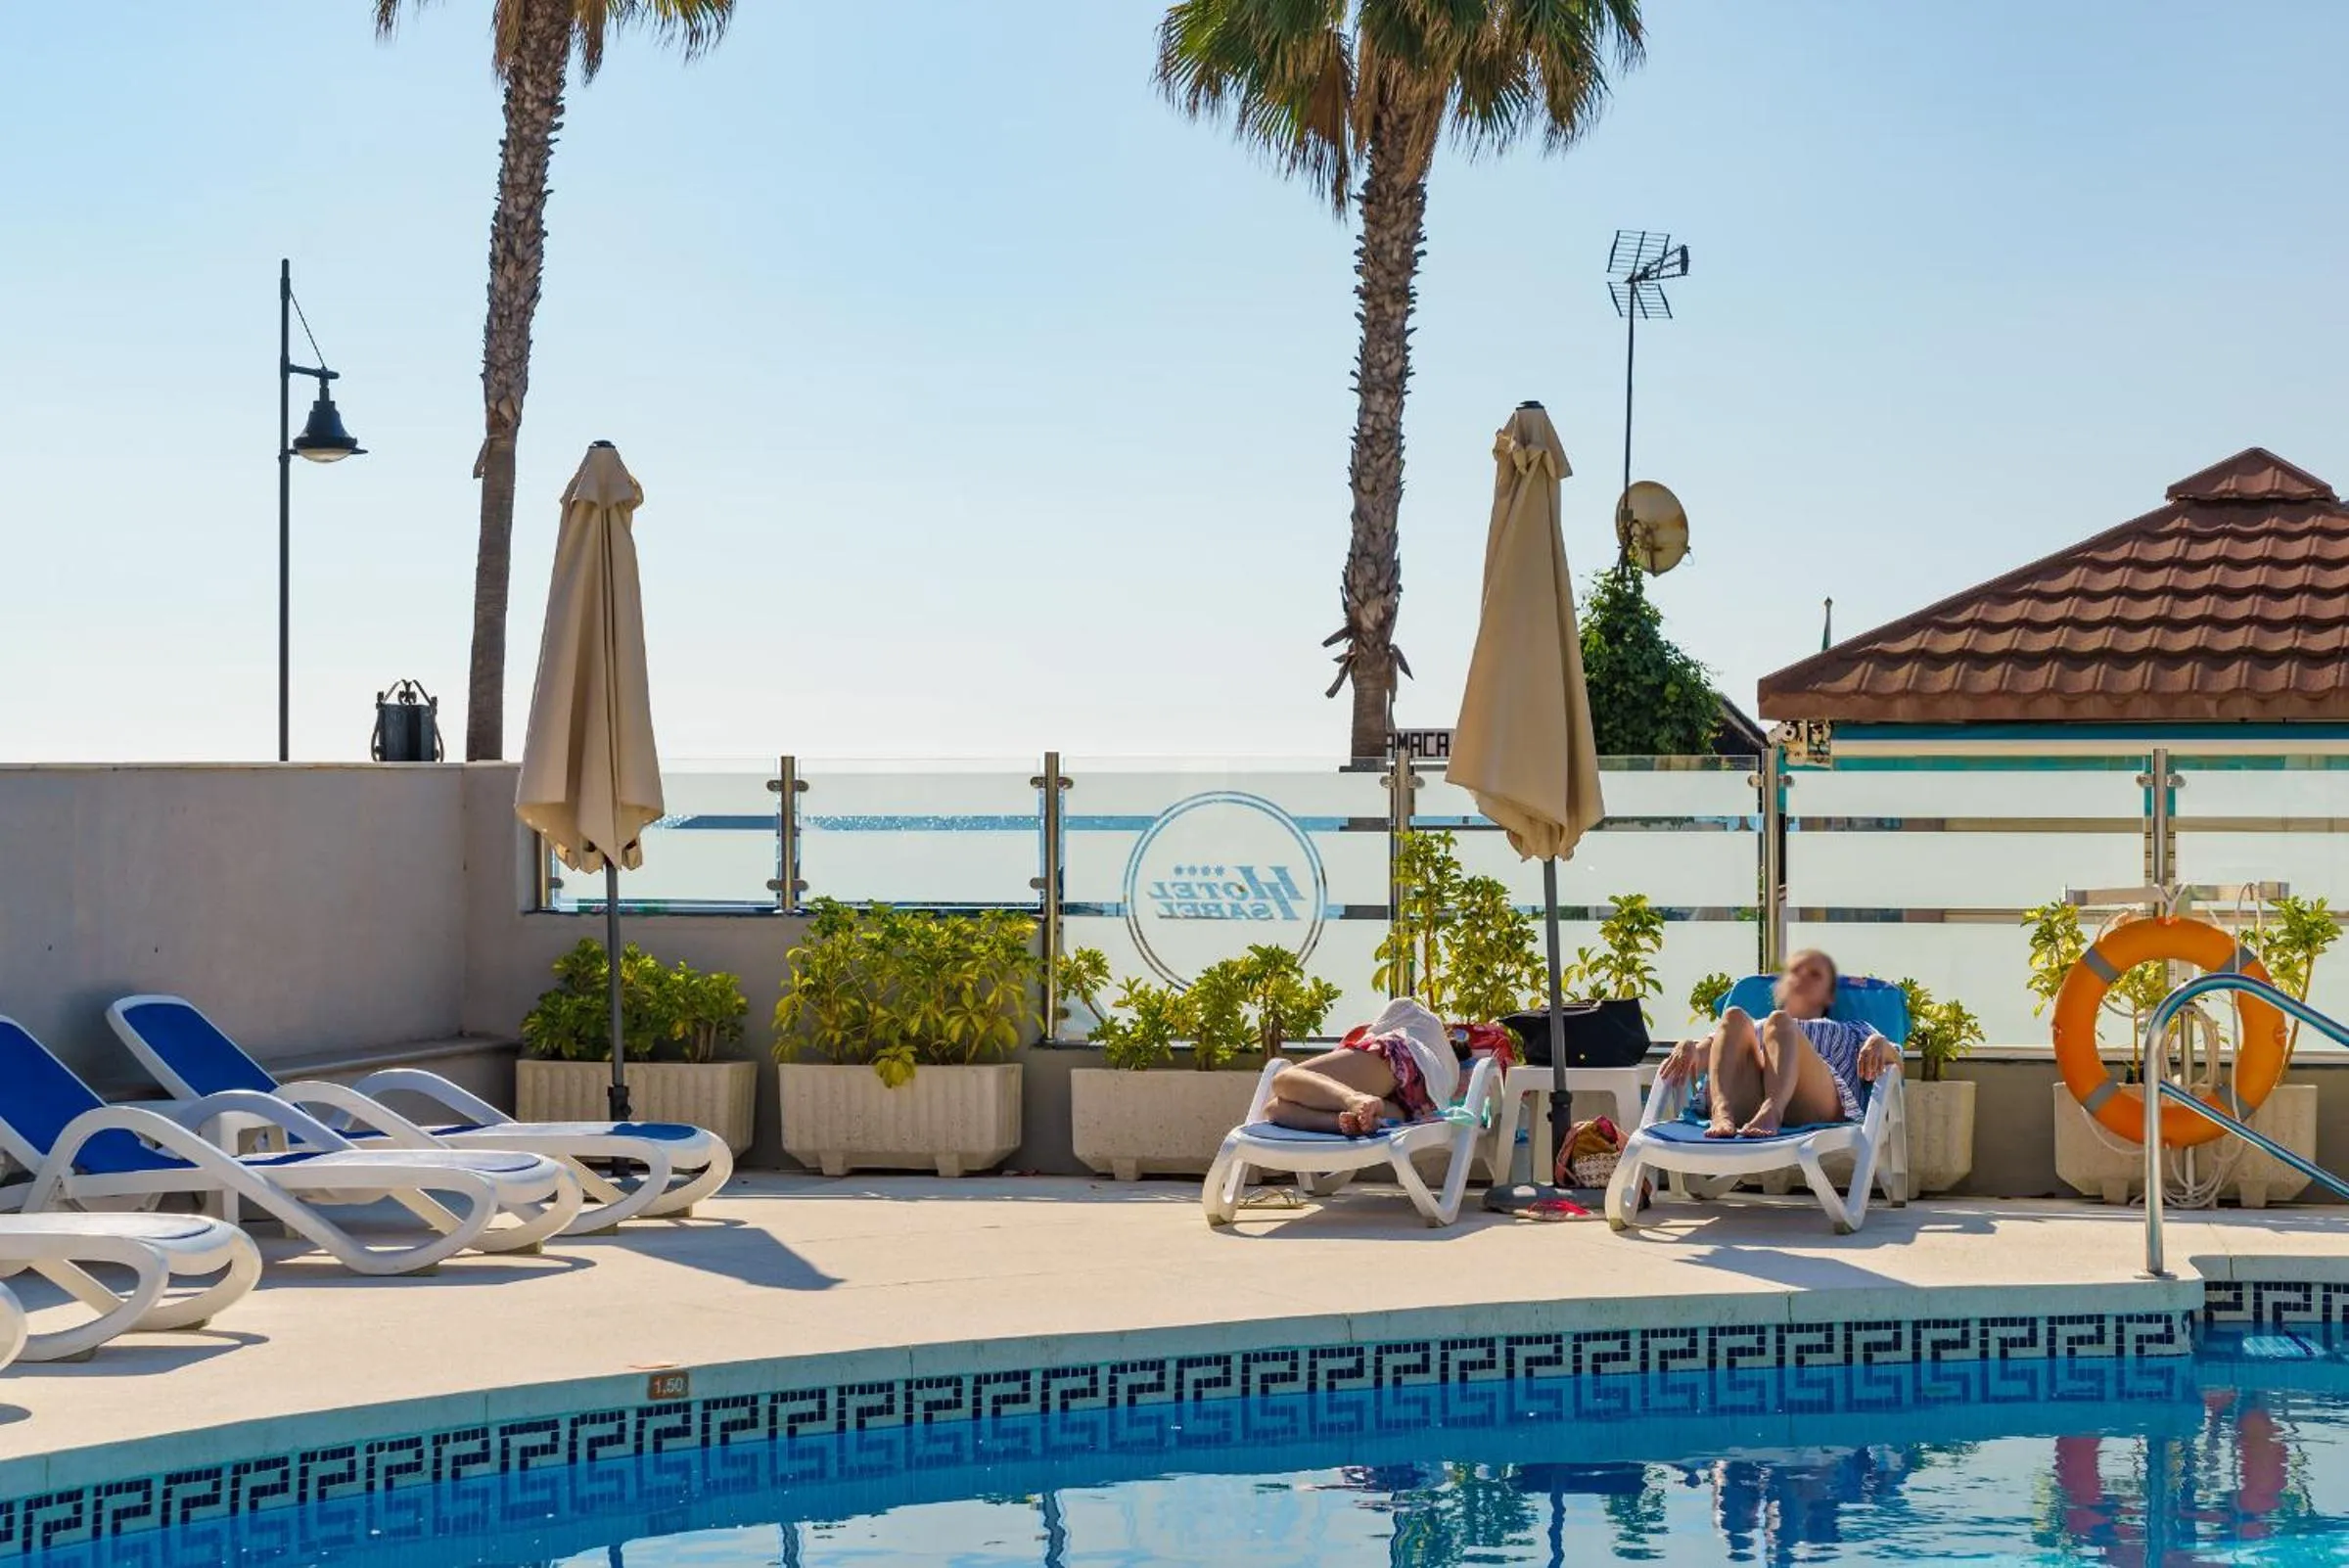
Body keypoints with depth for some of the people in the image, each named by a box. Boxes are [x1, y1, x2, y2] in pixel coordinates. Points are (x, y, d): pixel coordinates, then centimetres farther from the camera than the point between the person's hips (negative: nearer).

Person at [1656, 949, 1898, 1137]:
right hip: (1745, 1105, 1)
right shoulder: (1756, 1028, 45)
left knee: (1779, 1021, -26)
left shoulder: (1849, 1032, 43)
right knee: (1735, 1017, -22)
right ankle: (1722, 1113, -50)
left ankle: (1771, 1111, -57)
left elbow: (1894, 1061, 21)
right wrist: (1690, 1048, -2)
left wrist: (1879, 1044, -4)